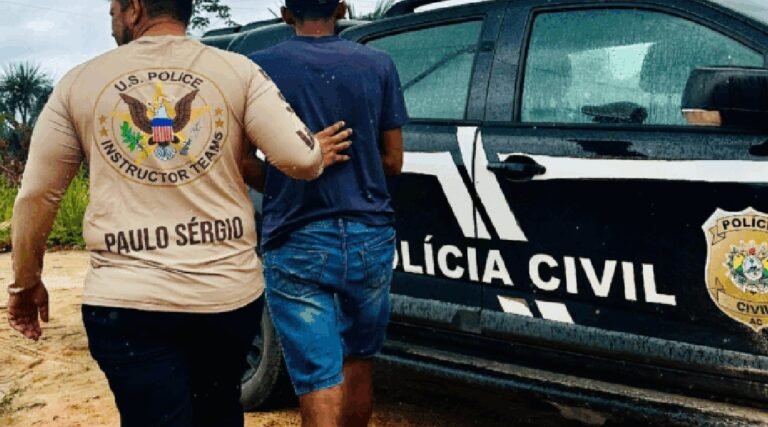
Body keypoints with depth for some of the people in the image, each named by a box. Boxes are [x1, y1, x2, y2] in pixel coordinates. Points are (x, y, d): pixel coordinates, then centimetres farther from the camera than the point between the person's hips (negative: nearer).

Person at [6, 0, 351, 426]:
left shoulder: (79, 83, 3)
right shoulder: (237, 70, 1)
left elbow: (35, 195, 6)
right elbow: (299, 158, -7)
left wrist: (25, 282, 19)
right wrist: (320, 155, 18)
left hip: (127, 301, -1)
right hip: (229, 290, 2)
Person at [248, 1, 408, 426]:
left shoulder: (261, 68, -4)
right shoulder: (378, 65, 1)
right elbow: (392, 161, 5)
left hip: (296, 246, -3)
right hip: (369, 239, 3)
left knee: (320, 383, -1)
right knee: (357, 362, 22)